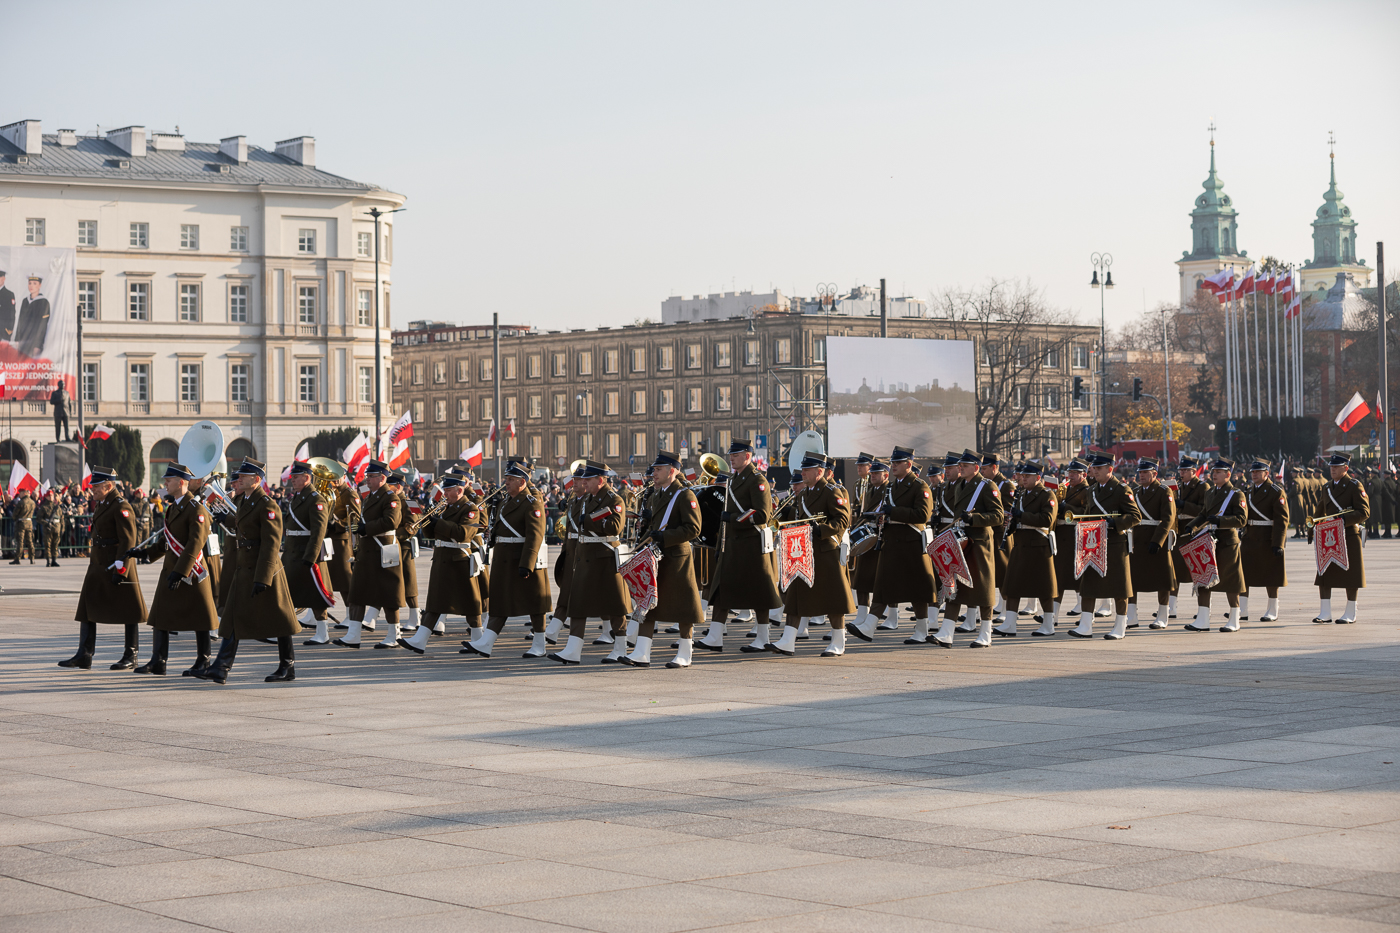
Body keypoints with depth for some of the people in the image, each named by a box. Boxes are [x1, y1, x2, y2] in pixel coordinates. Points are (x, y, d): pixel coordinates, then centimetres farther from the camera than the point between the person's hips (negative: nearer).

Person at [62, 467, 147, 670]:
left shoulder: (121, 507, -14)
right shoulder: (101, 505, 14)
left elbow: (128, 541, -18)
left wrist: (120, 569, -21)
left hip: (118, 567, -9)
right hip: (98, 566, 9)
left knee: (127, 611, 1)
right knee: (87, 608, 4)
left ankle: (131, 657, 8)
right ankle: (84, 656, 5)